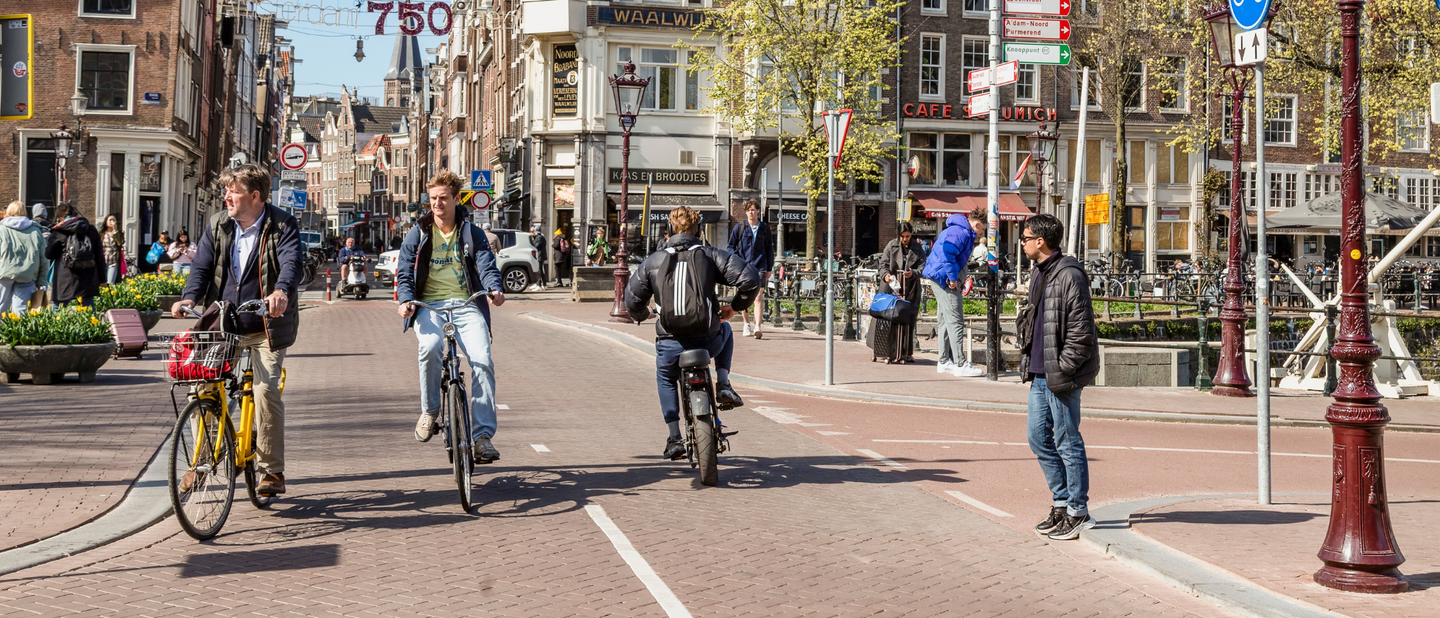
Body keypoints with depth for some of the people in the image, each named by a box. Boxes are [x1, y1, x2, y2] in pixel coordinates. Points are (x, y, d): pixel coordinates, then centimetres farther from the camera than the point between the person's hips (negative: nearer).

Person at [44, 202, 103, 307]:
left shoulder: (59, 231, -1)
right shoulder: (91, 230, 10)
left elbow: (49, 255, 2)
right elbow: (100, 255, 10)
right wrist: (102, 279, 14)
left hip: (65, 279, -3)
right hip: (88, 279, 3)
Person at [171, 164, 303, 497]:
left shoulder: (282, 226, -8)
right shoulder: (217, 225, 6)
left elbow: (293, 262, -24)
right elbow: (202, 266, 1)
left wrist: (281, 292, -45)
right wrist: (189, 297, -19)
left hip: (266, 327, -4)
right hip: (223, 325, 4)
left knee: (266, 391, -16)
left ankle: (272, 470, -2)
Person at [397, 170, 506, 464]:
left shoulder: (472, 233, 11)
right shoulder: (417, 234, 12)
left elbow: (487, 265, 0)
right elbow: (404, 273, 7)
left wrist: (494, 289, -24)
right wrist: (406, 300, -14)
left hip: (466, 305, 0)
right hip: (429, 305, 0)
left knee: (482, 360, -22)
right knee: (430, 346, -34)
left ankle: (481, 435, -17)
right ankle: (429, 411, -11)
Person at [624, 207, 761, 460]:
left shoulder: (654, 260, 4)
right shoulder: (711, 255, 2)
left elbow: (632, 299, 8)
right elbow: (750, 278, -7)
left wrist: (640, 315, 32)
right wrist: (735, 307, 10)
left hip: (670, 343, 0)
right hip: (708, 341, 0)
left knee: (665, 380, 32)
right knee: (725, 331, 37)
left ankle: (675, 438, 21)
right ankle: (723, 385, 19)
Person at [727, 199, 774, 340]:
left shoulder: (764, 229, 8)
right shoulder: (739, 227, 6)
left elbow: (769, 249, 15)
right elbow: (731, 246, 10)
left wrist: (769, 268, 13)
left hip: (759, 267, -1)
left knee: (758, 297, -12)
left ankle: (757, 327, -19)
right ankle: (746, 325, 25)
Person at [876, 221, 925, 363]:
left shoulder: (917, 248, 9)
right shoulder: (891, 246, 6)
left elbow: (922, 266, 4)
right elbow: (883, 263, 6)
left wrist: (913, 273, -16)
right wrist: (885, 275, -14)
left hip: (910, 290, 2)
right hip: (892, 288, -2)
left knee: (909, 321, 3)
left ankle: (907, 353, 12)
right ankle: (893, 353, -4)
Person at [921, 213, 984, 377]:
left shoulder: (956, 229, 18)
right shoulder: (961, 232, -16)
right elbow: (947, 253, -28)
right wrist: (953, 277, -21)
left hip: (938, 277, 11)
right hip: (943, 277, -11)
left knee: (946, 320, 16)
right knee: (955, 321, -10)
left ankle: (944, 362, 23)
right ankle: (961, 365, -11)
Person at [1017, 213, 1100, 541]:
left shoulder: (1069, 275, -15)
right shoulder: (1038, 273, 14)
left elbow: (1081, 331, -18)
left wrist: (1061, 369, -16)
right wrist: (1030, 361, 14)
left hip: (1061, 377, -9)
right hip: (1039, 374, 9)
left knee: (1067, 443, -1)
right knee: (1038, 438, 13)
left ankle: (1077, 511, 10)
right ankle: (1061, 502, 25)